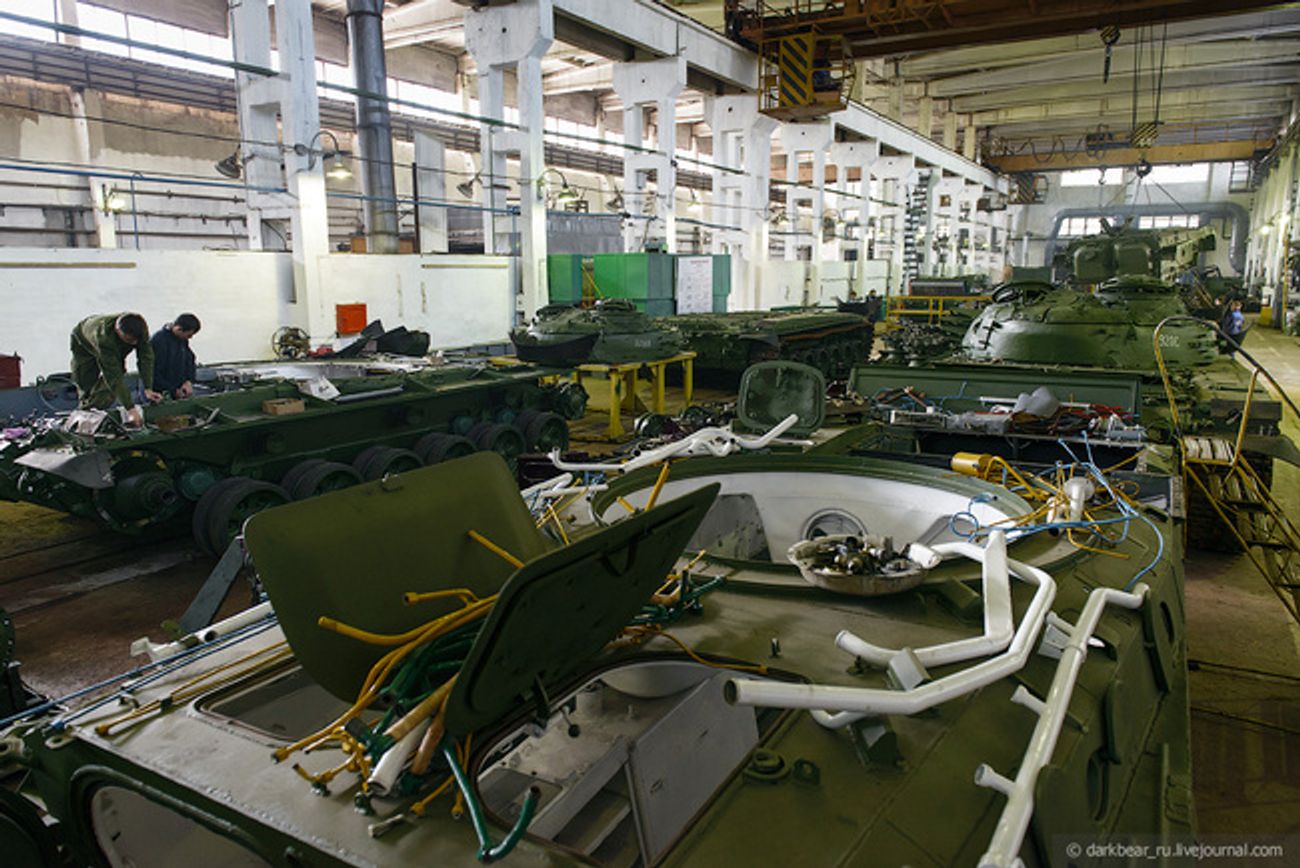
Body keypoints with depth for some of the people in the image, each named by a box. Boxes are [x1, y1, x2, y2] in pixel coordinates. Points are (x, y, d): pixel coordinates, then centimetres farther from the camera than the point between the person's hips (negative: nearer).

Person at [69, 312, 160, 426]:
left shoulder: (141, 328, -37)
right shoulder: (104, 337, -49)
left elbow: (146, 357, -31)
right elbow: (114, 376, -50)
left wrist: (148, 389, -41)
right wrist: (130, 408, -53)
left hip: (115, 349, 4)